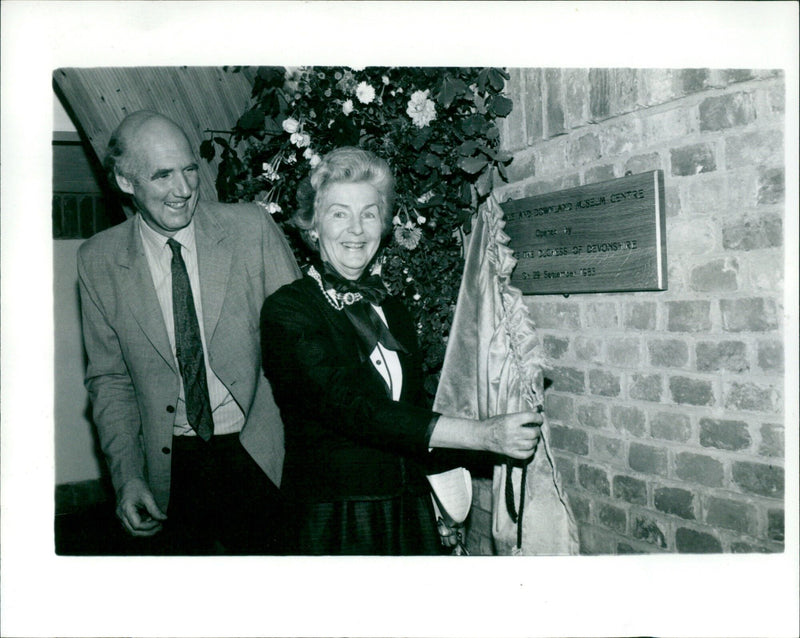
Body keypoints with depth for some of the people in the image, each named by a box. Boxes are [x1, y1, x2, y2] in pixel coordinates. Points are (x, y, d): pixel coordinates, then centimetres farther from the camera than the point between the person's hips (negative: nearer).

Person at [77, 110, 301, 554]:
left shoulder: (251, 228, -7)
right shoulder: (98, 260, -1)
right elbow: (109, 378, 5)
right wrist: (126, 476, -5)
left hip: (258, 454, -1)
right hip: (169, 470, 1)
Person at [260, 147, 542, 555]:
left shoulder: (393, 311, 11)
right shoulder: (287, 311, -10)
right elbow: (348, 405, -23)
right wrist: (483, 434, -27)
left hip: (410, 516, 5)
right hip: (332, 522, -5)